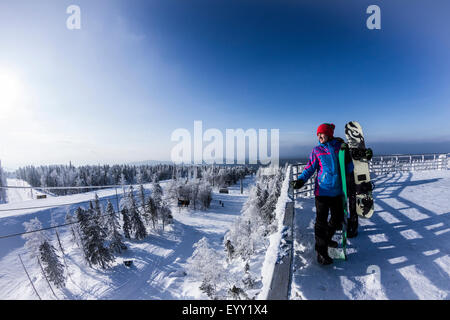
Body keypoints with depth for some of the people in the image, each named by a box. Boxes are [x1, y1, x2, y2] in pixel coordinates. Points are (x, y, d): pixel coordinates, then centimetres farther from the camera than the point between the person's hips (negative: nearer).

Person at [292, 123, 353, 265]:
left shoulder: (340, 147, 6)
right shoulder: (317, 150, 3)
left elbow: (349, 169, 8)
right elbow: (310, 168, -1)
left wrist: (347, 158, -12)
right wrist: (301, 180, -16)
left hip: (337, 190, 3)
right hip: (322, 190, -3)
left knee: (338, 219, 14)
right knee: (321, 220, -3)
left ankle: (327, 238, 41)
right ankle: (321, 252, 10)